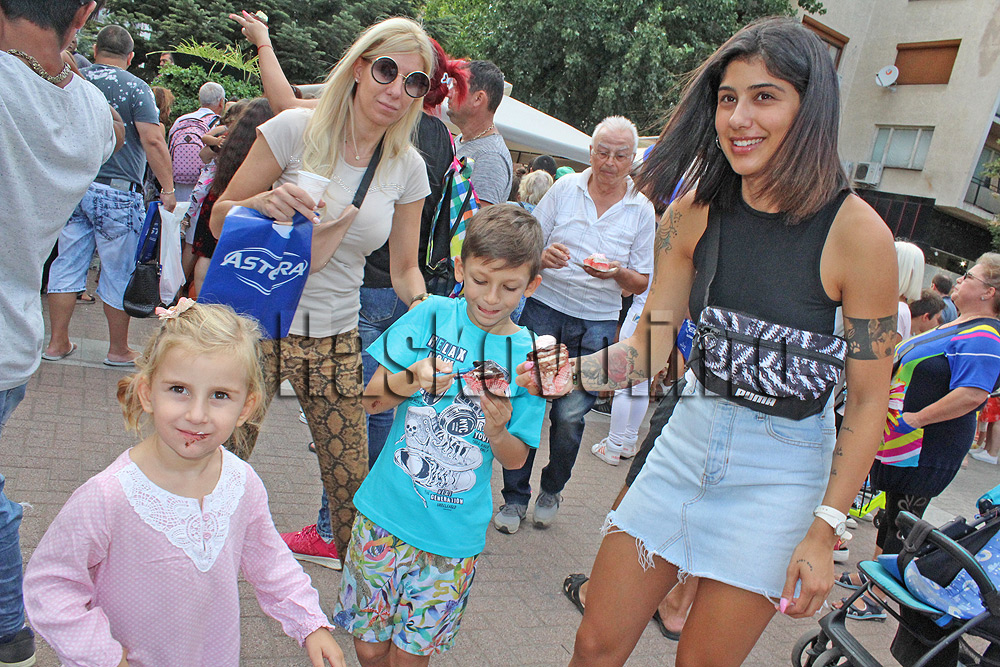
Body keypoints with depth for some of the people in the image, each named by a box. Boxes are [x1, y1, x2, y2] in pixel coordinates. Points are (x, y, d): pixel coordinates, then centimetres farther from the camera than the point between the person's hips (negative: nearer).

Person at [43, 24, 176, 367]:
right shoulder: (135, 87, -5)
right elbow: (153, 141, -15)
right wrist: (168, 188, -10)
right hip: (117, 189, -5)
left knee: (67, 264, 11)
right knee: (118, 272, 4)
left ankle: (57, 342, 18)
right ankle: (118, 350, 13)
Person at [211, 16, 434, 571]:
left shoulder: (408, 168, 0)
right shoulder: (297, 129, -9)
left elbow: (404, 267, 7)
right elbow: (219, 219, -3)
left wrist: (426, 308, -13)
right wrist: (262, 204, -24)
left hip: (336, 337, 3)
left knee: (351, 473, 9)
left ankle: (346, 548, 39)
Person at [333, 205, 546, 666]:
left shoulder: (528, 355, -6)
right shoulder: (433, 315, -6)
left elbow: (516, 460, 0)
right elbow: (371, 400, -6)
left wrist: (498, 431, -21)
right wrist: (412, 380, -26)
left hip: (454, 536, 0)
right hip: (386, 511, 1)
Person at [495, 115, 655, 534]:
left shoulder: (643, 210, 4)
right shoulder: (564, 189, 3)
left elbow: (641, 283, 4)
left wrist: (619, 273, -17)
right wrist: (543, 256, -17)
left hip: (597, 323, 0)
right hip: (545, 308, 0)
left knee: (570, 416, 2)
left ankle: (551, 491, 28)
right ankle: (515, 497, 16)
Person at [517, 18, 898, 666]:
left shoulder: (856, 232, -16)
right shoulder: (696, 210, -4)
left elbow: (870, 399, -10)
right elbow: (648, 346, -2)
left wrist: (824, 532, -12)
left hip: (780, 468, -3)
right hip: (692, 437, 4)